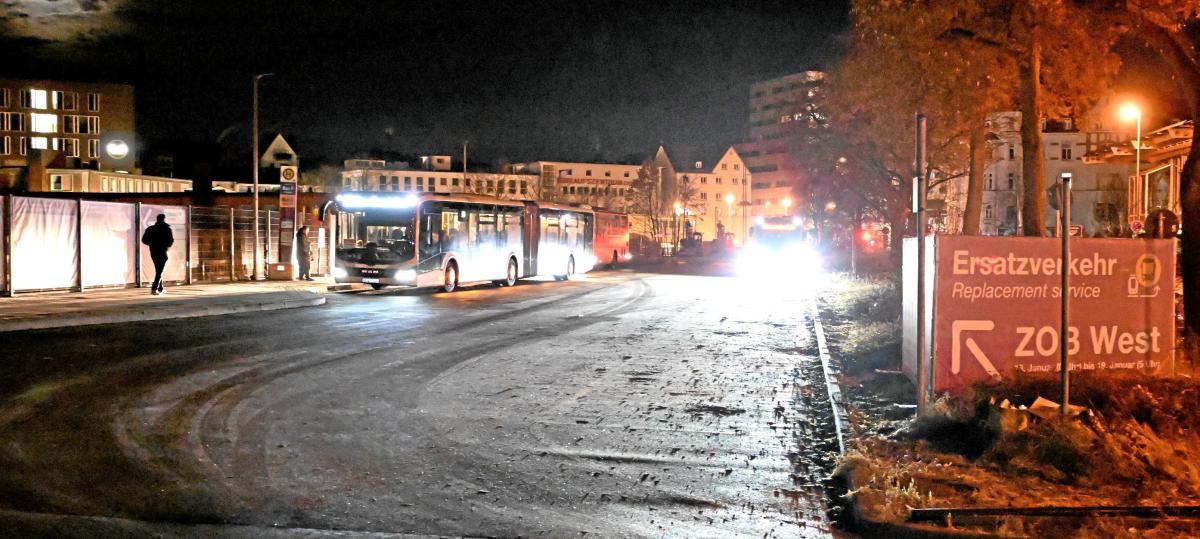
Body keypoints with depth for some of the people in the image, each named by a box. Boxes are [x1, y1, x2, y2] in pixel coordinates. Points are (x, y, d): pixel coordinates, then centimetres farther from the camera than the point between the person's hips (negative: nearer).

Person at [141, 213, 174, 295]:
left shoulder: (150, 229, 5)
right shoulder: (166, 229, -7)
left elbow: (144, 240, 4)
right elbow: (171, 240, -12)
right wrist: (167, 245, 9)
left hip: (153, 252, 5)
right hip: (162, 252, -5)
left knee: (158, 270, 19)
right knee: (159, 271, -6)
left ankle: (160, 288, 24)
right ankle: (154, 288, -19)